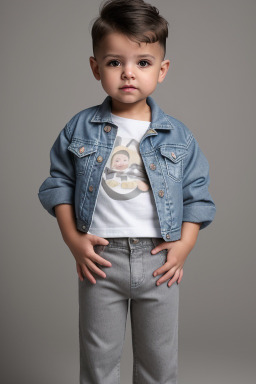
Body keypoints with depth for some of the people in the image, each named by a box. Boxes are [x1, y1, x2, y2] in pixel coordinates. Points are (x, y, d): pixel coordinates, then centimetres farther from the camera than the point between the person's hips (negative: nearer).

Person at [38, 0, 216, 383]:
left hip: (159, 260, 1)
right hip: (100, 257, 0)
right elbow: (58, 183, 2)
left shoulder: (178, 135, -3)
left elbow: (197, 193, 2)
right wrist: (73, 239, -7)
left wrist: (185, 244, -8)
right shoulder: (80, 129, -4)